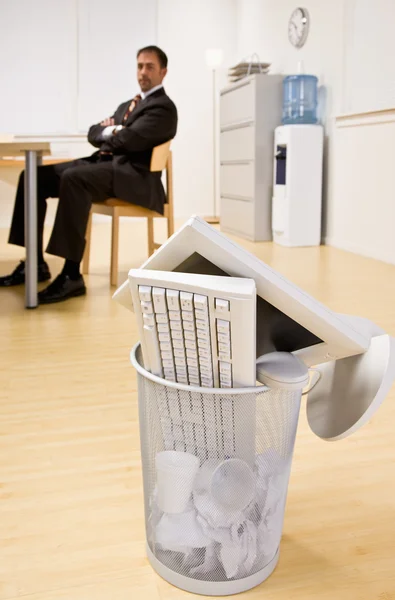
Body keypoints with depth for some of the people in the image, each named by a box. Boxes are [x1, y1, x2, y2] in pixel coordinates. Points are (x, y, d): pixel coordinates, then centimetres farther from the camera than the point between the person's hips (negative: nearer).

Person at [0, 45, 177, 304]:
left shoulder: (163, 107, 0)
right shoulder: (127, 105, 28)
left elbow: (130, 139, -16)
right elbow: (93, 133, 22)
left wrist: (109, 132, 6)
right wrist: (110, 131, 0)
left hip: (132, 174, -9)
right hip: (103, 162, 9)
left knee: (73, 178, -37)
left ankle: (72, 275, -38)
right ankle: (35, 263, -7)